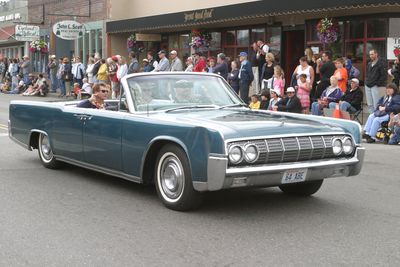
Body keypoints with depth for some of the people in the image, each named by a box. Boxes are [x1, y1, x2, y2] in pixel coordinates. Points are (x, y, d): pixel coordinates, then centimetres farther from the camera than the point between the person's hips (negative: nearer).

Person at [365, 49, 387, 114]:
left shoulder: (381, 63, -7)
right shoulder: (369, 64, 16)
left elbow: (384, 76, -12)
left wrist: (378, 83, -14)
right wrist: (366, 81, 11)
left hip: (376, 86, -8)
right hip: (368, 86, 8)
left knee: (376, 104, -9)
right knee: (370, 104, 9)